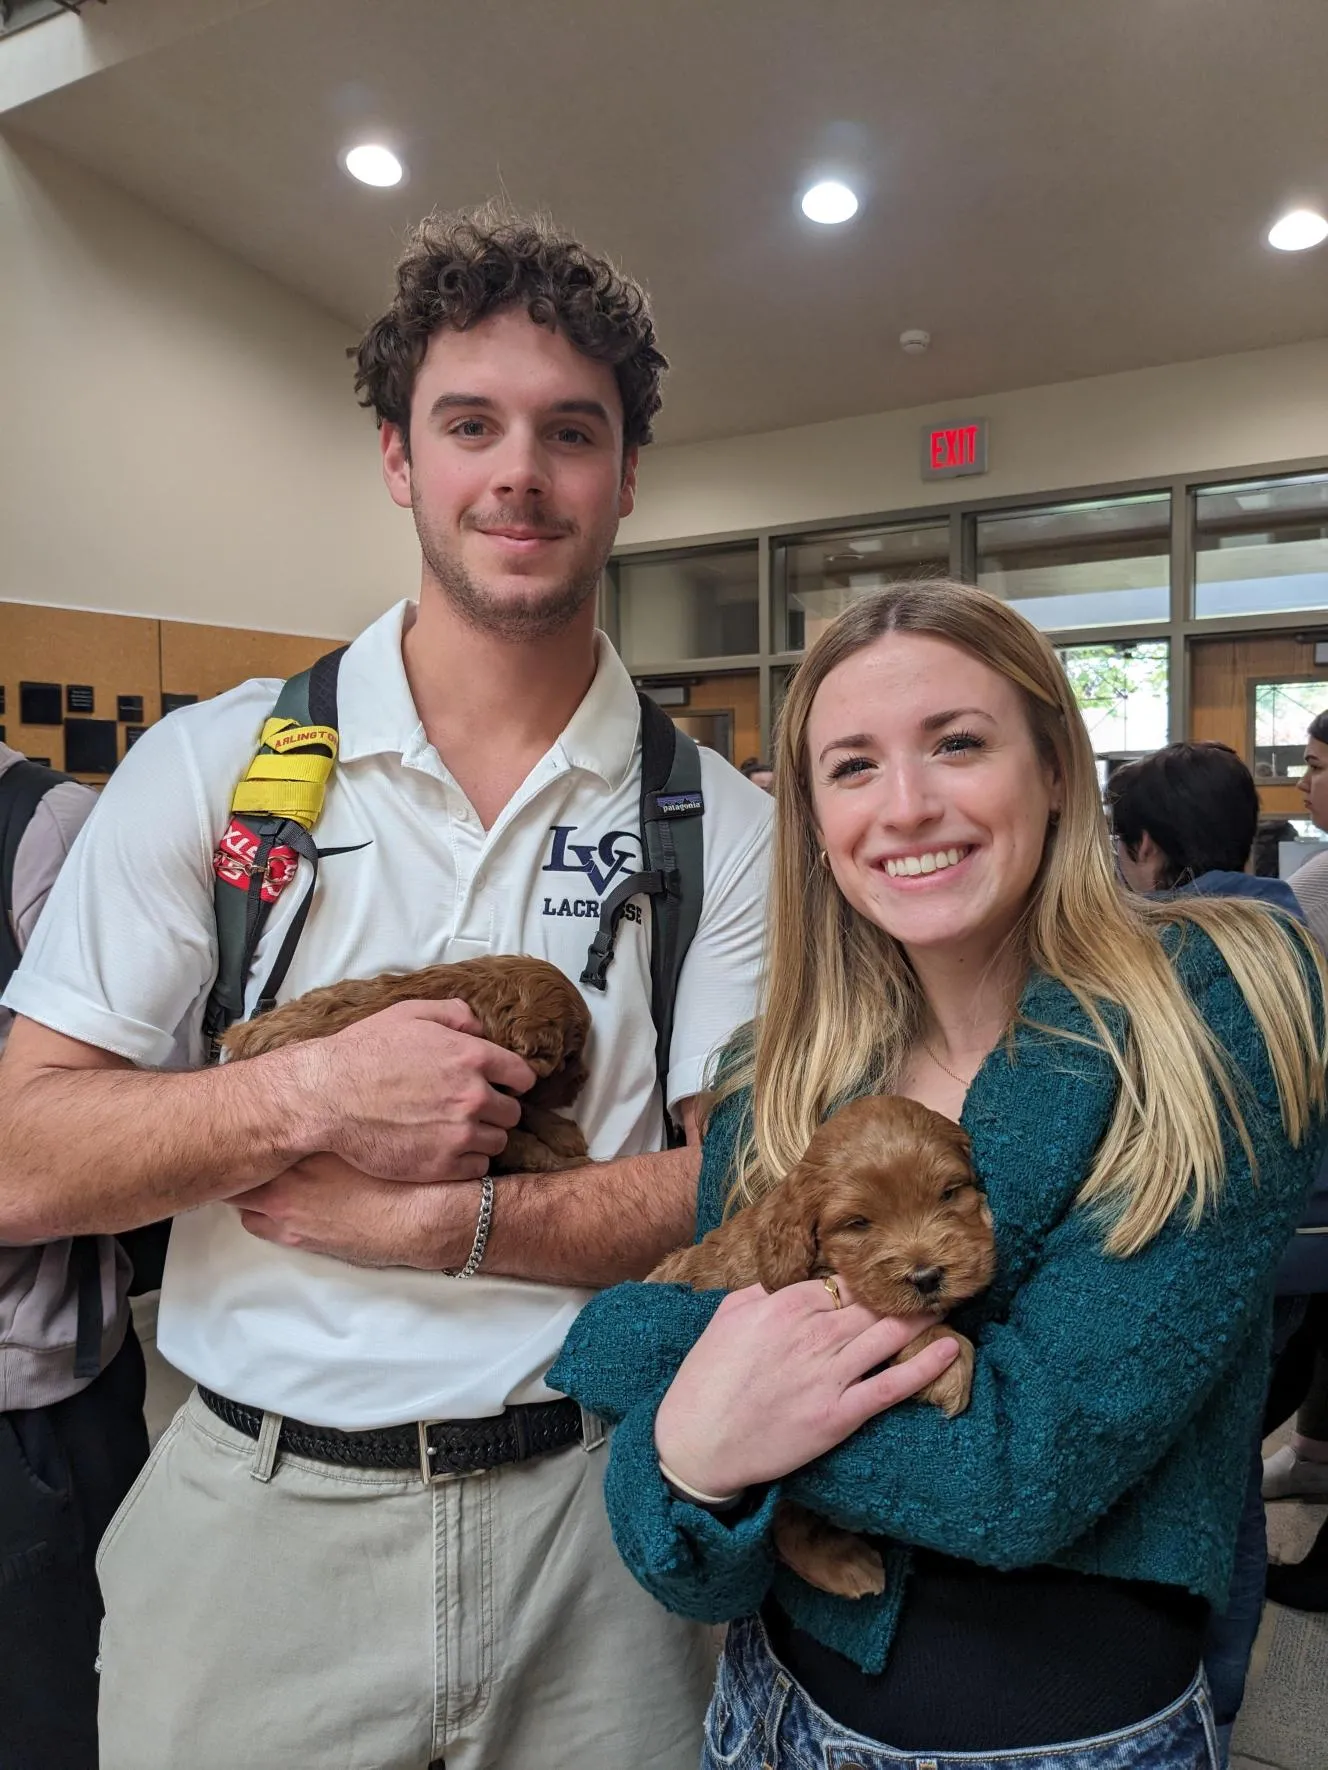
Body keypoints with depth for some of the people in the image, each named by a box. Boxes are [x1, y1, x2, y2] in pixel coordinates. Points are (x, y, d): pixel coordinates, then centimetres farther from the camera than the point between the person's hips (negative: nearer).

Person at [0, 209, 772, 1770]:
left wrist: (436, 1218, -20)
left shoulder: (724, 825, -6)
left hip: (593, 1523, 1)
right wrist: (304, 1097, -22)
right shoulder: (210, 767, -6)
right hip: (258, 1518, 1)